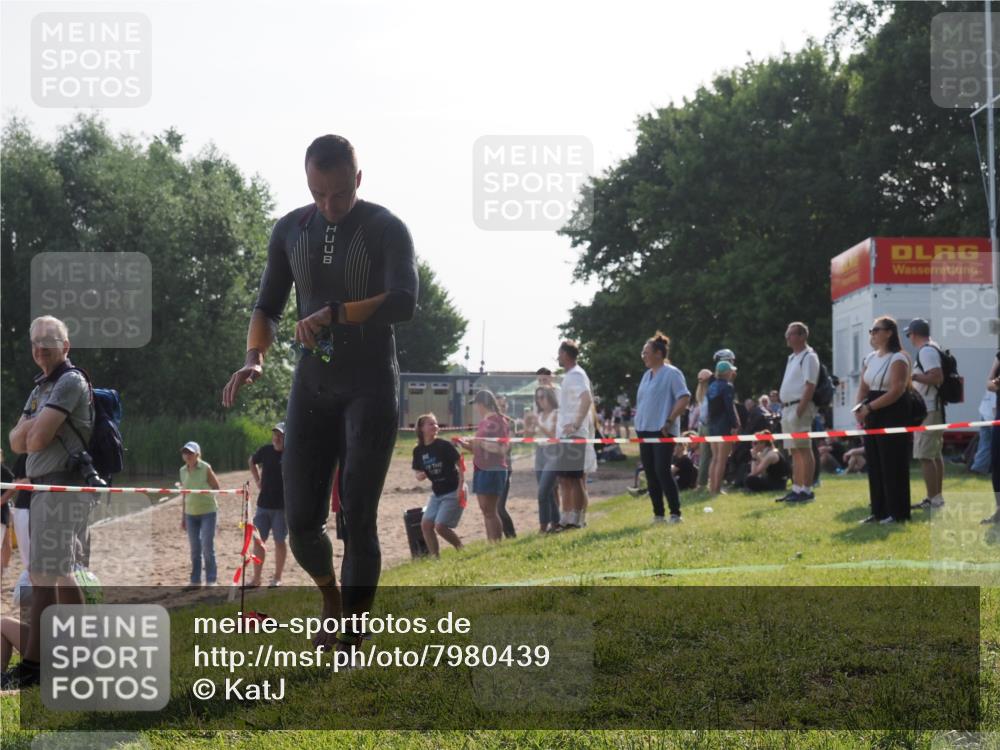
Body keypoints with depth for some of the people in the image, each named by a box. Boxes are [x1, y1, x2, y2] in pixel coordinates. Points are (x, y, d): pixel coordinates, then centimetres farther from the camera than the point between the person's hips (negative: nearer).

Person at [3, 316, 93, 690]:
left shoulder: (71, 382, -10)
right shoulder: (40, 389, 20)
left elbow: (36, 439, -19)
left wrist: (32, 431, 3)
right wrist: (33, 427, -8)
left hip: (61, 488, -10)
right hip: (47, 489, 10)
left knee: (43, 576, -12)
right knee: (62, 574, 15)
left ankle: (32, 665, -13)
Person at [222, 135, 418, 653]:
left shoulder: (386, 230, -6)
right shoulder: (290, 230, 7)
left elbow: (403, 302, -20)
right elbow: (268, 306, 12)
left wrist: (334, 313, -28)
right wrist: (255, 357, -7)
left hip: (371, 388, -4)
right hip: (312, 388, 4)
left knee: (358, 519, -8)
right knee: (301, 521, -1)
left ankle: (351, 643, -3)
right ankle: (331, 598, 29)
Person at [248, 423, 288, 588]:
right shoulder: (265, 450, 2)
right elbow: (252, 462, 23)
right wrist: (257, 481, 12)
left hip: (282, 505, -4)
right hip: (263, 504, 4)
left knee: (280, 541, 5)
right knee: (258, 540, 4)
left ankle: (277, 578, 15)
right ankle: (256, 579, 10)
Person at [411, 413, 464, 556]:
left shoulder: (444, 445, -13)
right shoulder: (418, 450, 1)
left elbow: (460, 465, -10)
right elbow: (418, 473, 11)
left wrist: (461, 487, -17)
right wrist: (420, 476, -13)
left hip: (453, 492, -6)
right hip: (437, 493, 6)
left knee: (440, 526, -13)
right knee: (425, 524, -2)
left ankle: (462, 550, 6)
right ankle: (435, 557, 6)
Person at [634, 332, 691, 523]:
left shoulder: (671, 373, -8)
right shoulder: (647, 375, 15)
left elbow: (685, 398, -15)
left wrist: (669, 422, -18)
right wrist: (638, 417, 11)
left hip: (663, 431, -8)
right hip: (644, 430, 8)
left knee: (663, 471, -12)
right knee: (650, 473, 7)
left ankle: (675, 514, -6)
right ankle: (658, 514, 13)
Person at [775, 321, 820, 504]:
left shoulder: (808, 357, -9)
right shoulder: (792, 358, 20)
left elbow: (810, 386, -17)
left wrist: (800, 409, -22)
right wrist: (780, 395, 13)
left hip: (800, 407, -10)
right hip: (787, 407, 10)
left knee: (803, 449, -9)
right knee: (794, 451, 11)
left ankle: (806, 490, -9)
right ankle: (796, 489, 15)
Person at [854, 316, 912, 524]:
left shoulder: (898, 359, -9)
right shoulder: (870, 359, 15)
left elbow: (897, 390, -18)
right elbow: (863, 388, 14)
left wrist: (870, 407, -19)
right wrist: (860, 408, -5)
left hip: (892, 414, -8)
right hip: (872, 416, 8)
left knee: (892, 463, -6)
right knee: (874, 464, 7)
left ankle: (897, 512, -1)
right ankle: (879, 511, 13)